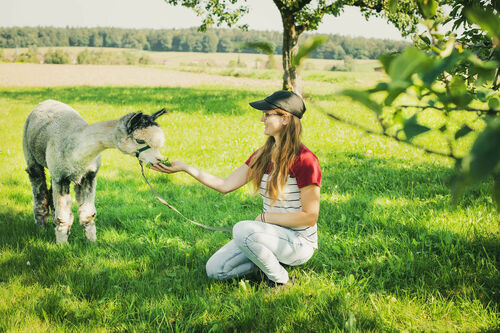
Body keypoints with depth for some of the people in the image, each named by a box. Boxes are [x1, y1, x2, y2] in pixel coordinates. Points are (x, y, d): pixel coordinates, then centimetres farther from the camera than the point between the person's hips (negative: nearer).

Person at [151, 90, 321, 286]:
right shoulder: (263, 155, 5)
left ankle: (280, 280, -11)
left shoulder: (304, 160, -18)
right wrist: (185, 168, -3)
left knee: (242, 230, -33)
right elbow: (226, 185, 3)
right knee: (214, 270, -3)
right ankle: (270, 259, 11)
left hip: (299, 242, -7)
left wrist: (266, 217, -15)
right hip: (270, 234, 7)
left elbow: (310, 216, -18)